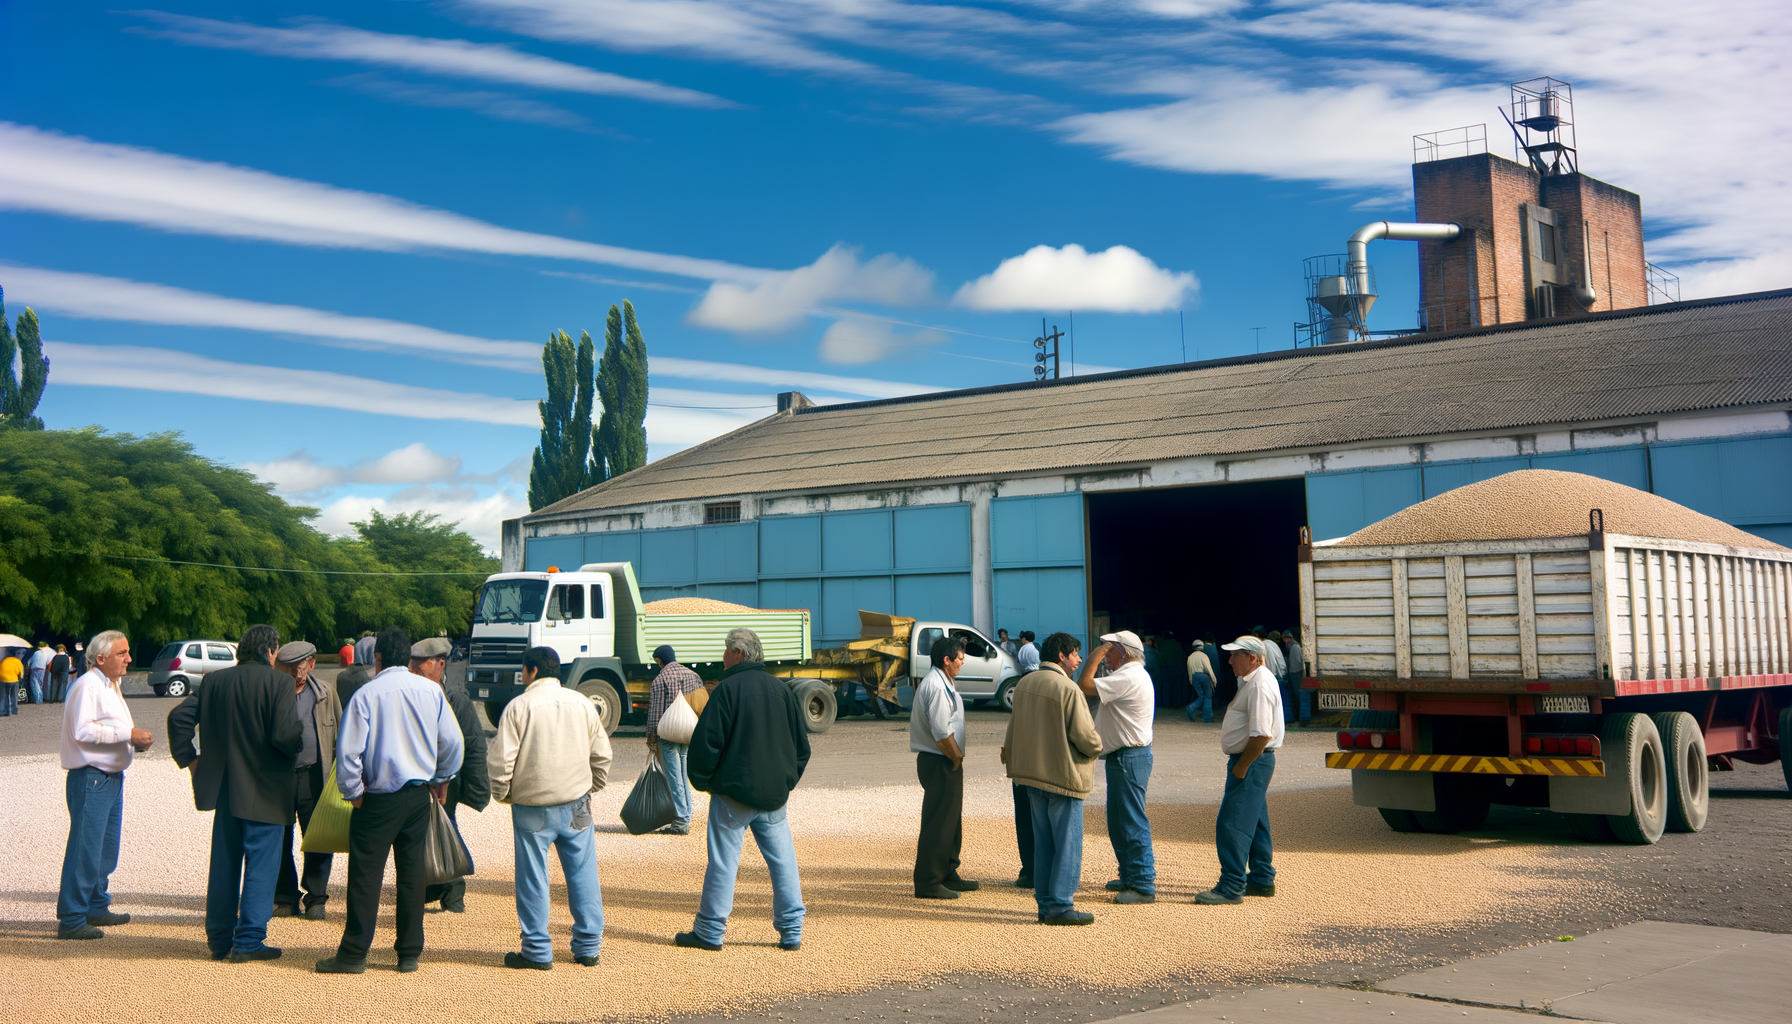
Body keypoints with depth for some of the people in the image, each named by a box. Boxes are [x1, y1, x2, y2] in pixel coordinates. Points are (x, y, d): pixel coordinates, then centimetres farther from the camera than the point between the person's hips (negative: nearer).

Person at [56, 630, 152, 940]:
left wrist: (137, 740, 7)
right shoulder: (87, 686, -13)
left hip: (112, 777, 10)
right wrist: (129, 733, -22)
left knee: (107, 849, 17)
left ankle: (97, 908, 28)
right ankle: (70, 920, -5)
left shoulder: (111, 686, 19)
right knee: (85, 850, -9)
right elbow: (83, 731, -24)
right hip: (90, 778, -10)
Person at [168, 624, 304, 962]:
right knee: (260, 864, 3)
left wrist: (188, 757, 12)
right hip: (265, 791, -5)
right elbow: (285, 735, -22)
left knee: (224, 864, 15)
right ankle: (248, 941, 2)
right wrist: (300, 741, 0)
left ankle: (219, 940, 21)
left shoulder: (214, 681, 5)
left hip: (225, 788, 5)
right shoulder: (278, 683, -13)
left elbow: (179, 716, 4)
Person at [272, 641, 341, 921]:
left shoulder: (325, 692, 8)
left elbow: (338, 731, 12)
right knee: (279, 840, 6)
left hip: (314, 776, 1)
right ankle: (286, 899, 19)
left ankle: (315, 899, 12)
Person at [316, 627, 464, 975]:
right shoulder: (431, 691, 1)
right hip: (419, 794, 4)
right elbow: (453, 742, 4)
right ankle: (410, 953, 14)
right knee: (412, 872, 10)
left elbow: (348, 750, -12)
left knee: (366, 874, 2)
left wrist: (353, 792, 1)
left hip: (379, 798, -4)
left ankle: (354, 955, 7)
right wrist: (440, 779, 18)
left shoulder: (366, 694, -10)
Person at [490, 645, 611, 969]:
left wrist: (502, 794, 7)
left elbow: (502, 759, -8)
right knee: (583, 874, 8)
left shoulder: (519, 706, -6)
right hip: (576, 803, 3)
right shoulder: (582, 703, 6)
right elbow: (602, 755, 10)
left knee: (533, 879, 5)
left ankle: (537, 951, 9)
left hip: (532, 806, -3)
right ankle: (588, 948, 12)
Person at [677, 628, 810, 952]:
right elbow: (801, 743, 12)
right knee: (783, 861, 9)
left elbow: (706, 742, -11)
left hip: (733, 792, -5)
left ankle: (709, 932, 8)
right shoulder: (782, 689, 7)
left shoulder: (727, 689, -10)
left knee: (723, 863, 2)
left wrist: (702, 781, 3)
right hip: (775, 793, 5)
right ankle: (791, 932, 9)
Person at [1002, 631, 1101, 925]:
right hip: (1063, 774, -8)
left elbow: (1014, 725, 16)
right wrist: (1096, 747, 3)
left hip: (1032, 772, 8)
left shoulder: (1024, 684, 8)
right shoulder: (1068, 689, -17)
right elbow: (1084, 734, -17)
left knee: (1043, 843, 14)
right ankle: (1060, 906, 1)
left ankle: (1045, 903, 19)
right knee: (1068, 843, 0)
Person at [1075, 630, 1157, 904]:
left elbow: (1084, 686, -23)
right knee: (1119, 821, 18)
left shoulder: (1128, 678, -19)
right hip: (1123, 756, 11)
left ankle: (1144, 885, -6)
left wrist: (1094, 658, -13)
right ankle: (1130, 876, 27)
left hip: (1128, 758, -11)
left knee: (1132, 822, -9)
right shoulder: (1132, 675, 16)